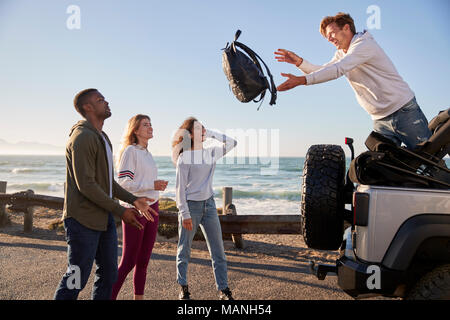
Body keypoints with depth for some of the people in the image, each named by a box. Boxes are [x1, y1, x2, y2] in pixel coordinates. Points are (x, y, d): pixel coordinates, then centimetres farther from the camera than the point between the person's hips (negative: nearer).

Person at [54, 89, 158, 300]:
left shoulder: (102, 138, 17)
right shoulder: (83, 137, -15)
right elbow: (86, 185, -21)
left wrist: (134, 200, 8)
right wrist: (121, 211, -17)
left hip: (104, 218, 10)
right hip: (83, 219, -9)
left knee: (108, 275, 14)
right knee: (76, 279, 0)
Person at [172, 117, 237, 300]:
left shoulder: (211, 153, 7)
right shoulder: (184, 158, -8)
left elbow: (232, 143, 13)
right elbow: (180, 188, -9)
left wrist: (211, 134, 4)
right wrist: (184, 213, -13)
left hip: (209, 204, 5)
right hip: (191, 205, -5)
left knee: (218, 249, 5)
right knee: (184, 249, 7)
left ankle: (223, 288, 13)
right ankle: (183, 287, 23)